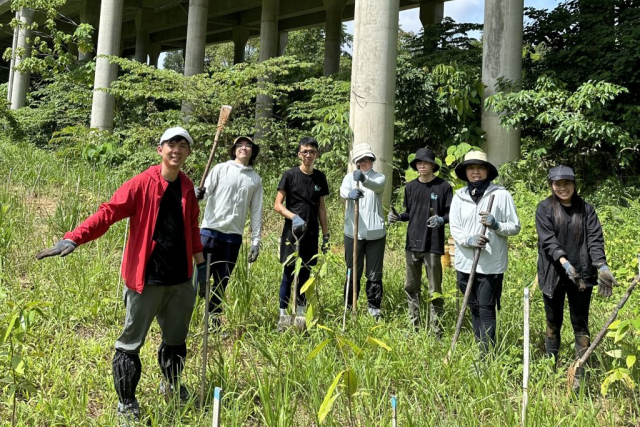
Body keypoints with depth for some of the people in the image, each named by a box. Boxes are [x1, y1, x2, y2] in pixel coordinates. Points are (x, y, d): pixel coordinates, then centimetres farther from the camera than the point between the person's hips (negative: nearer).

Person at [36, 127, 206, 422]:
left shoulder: (186, 187, 7)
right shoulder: (142, 184, -10)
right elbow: (108, 213, -18)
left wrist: (200, 261, 21)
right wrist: (73, 238, -30)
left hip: (180, 280, 5)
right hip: (146, 280, -5)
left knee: (177, 339, 20)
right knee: (131, 342, 5)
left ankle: (172, 386, 43)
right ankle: (126, 404, 22)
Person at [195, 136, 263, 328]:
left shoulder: (256, 179, 10)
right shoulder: (221, 169, 3)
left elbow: (256, 212, 10)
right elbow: (206, 192, -5)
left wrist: (255, 242, 6)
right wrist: (198, 195, -31)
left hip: (234, 235, 3)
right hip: (211, 230, -3)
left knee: (223, 280, 10)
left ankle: (214, 316, 21)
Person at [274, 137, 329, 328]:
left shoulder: (320, 177, 10)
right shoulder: (290, 175, -3)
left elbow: (321, 207, 14)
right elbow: (277, 205, -4)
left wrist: (326, 235, 11)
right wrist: (294, 217, -21)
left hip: (311, 234, 4)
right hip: (292, 233, -4)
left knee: (305, 274, 9)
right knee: (288, 274, 0)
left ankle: (301, 315, 19)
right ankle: (282, 315, 9)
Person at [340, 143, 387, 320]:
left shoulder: (379, 177, 4)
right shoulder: (350, 177, 7)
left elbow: (377, 186, -21)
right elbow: (343, 191, -16)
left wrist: (364, 179, -43)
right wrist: (350, 193, -41)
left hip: (375, 232, -1)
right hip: (353, 232, 1)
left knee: (375, 273, 5)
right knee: (353, 272, 8)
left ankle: (374, 307, 15)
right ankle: (349, 307, 17)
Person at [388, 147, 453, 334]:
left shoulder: (443, 186, -3)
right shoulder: (410, 187, 10)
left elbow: (451, 214, -1)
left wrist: (441, 220, -21)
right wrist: (397, 217, -1)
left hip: (433, 245, -5)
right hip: (412, 243, 5)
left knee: (435, 291, 1)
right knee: (411, 287, 11)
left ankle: (436, 331, 10)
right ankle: (414, 327, 23)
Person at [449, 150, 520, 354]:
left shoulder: (501, 195, -3)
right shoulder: (459, 197, 7)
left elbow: (515, 227, 0)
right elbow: (454, 229, 2)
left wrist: (496, 225, -19)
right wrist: (469, 240, -18)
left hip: (491, 264, -4)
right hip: (465, 263, 4)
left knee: (486, 309, -5)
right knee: (474, 309, 13)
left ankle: (486, 354, 0)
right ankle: (480, 347, 25)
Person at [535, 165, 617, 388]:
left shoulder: (586, 209, 5)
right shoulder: (544, 208, -1)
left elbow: (595, 239, -4)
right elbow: (547, 240, -12)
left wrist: (602, 266, -20)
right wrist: (564, 262, -27)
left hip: (581, 275, 1)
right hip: (554, 275, -1)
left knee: (580, 325, 4)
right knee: (553, 323, 12)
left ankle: (581, 374, 9)